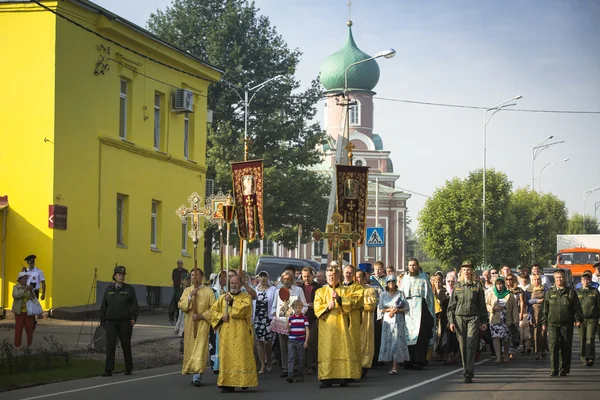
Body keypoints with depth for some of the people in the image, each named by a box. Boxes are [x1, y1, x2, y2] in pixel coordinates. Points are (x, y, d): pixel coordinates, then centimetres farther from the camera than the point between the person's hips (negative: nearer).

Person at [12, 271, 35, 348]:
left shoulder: (29, 287, 4)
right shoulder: (16, 287, -5)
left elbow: (33, 297, -3)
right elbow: (15, 296, -21)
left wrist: (31, 291, -22)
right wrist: (25, 290, -29)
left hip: (28, 311, 3)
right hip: (19, 311, -3)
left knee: (29, 327, 1)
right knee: (19, 327, -2)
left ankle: (30, 344, 10)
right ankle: (17, 345, 3)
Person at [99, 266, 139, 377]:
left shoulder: (129, 289, 4)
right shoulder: (109, 290, 10)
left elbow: (134, 305, -1)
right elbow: (103, 306, 13)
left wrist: (133, 318, -13)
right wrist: (102, 321, 9)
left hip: (125, 322, -1)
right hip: (111, 322, 1)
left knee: (126, 345, 7)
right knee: (110, 345, -7)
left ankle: (128, 369, 18)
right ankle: (108, 370, -8)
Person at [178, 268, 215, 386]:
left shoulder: (208, 291, 0)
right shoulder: (187, 290, 10)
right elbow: (181, 306, -1)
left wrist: (201, 315, -13)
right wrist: (190, 296, -13)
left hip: (202, 324, -4)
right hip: (190, 324, 4)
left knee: (200, 348, -13)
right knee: (190, 348, 5)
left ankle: (197, 375, -20)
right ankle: (195, 375, 14)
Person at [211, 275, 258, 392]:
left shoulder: (246, 297, 3)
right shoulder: (223, 297, 15)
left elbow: (242, 309, -14)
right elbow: (213, 310, 11)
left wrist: (231, 301, -10)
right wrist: (221, 316, -6)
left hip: (241, 333, -3)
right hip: (226, 333, 3)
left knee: (241, 356, -6)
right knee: (227, 357, -1)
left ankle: (243, 381, 1)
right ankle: (227, 383, 1)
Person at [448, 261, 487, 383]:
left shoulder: (477, 286, 6)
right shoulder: (457, 286, 9)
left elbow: (482, 304, 10)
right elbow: (451, 305, 10)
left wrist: (483, 321, 7)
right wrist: (451, 321, 2)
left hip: (474, 318, -2)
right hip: (459, 317, 2)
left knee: (471, 345, -11)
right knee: (462, 346, 3)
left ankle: (468, 373, -15)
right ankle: (466, 370, 13)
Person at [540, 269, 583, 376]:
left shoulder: (571, 292, 7)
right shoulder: (549, 293, 11)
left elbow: (577, 307, 8)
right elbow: (545, 309, 14)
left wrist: (578, 319, -4)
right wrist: (544, 323, 9)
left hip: (566, 324, 0)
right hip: (552, 324, 0)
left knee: (566, 348, 3)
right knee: (553, 346, -11)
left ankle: (564, 370, 14)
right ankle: (554, 370, -11)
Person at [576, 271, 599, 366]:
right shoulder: (577, 292, 8)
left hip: (592, 319, -2)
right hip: (581, 319, 2)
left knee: (590, 338, -11)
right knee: (582, 339, 5)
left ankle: (590, 357, -14)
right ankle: (583, 357, 15)